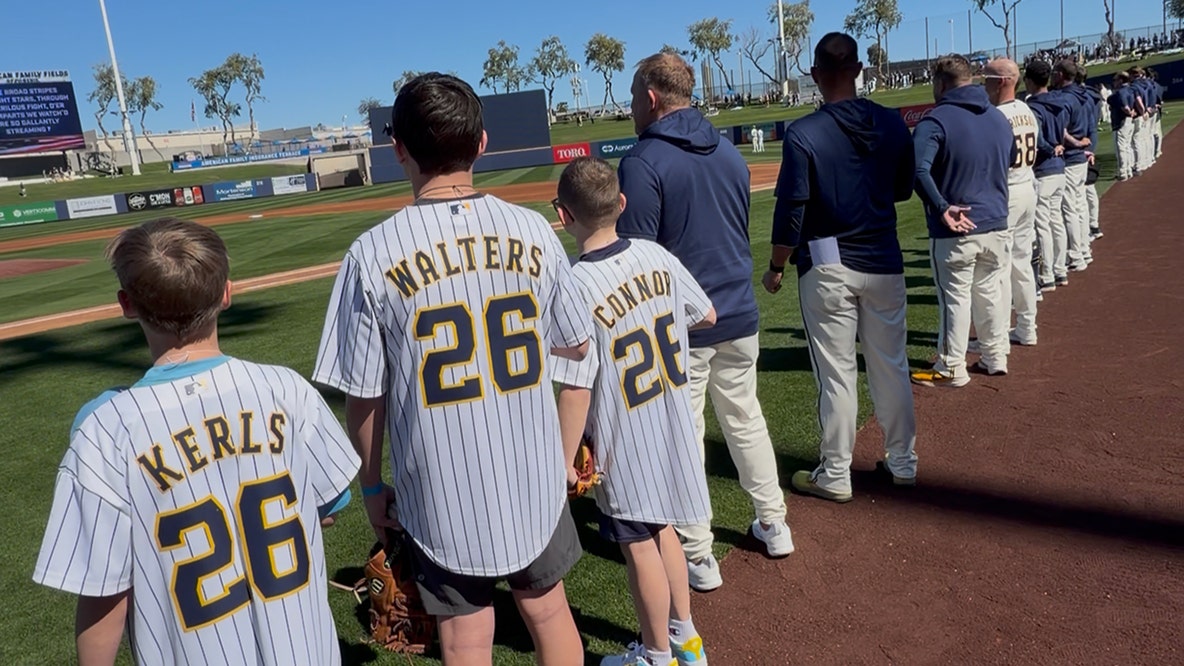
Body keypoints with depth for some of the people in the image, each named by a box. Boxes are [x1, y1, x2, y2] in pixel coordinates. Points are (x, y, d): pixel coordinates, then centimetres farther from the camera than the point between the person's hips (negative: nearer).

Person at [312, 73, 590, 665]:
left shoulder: (372, 254, -14)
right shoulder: (533, 230, -7)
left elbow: (363, 396, -8)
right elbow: (576, 345, 5)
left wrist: (372, 484, 7)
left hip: (441, 496, -2)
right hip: (535, 481, 2)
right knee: (548, 612, 23)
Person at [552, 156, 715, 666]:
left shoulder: (577, 288, -23)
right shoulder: (656, 255, -6)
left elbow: (575, 390, -22)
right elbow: (707, 316, 7)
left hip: (623, 445, -6)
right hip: (673, 428, 6)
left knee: (639, 545, 12)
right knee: (662, 528, 24)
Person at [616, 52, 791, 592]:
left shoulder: (642, 163, -14)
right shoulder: (730, 152, 8)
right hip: (740, 315, 7)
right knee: (745, 419, 20)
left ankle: (697, 557, 14)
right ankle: (773, 524, 33)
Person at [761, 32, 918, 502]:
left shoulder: (803, 134, -13)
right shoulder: (893, 124, 0)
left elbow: (791, 210, -13)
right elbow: (903, 190, 12)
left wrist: (776, 267, -1)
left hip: (827, 266, -4)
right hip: (884, 263, 4)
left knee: (836, 373, 4)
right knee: (891, 365, 15)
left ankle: (835, 475, 14)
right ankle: (903, 461, 28)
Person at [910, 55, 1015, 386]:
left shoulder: (936, 120, -14)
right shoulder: (999, 118, 11)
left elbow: (918, 169, -29)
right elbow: (1010, 161, 24)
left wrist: (942, 208, -25)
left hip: (955, 231, -7)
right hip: (997, 225, 7)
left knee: (955, 298, 2)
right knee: (990, 292, 19)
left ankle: (952, 369, 11)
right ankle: (996, 357, 30)